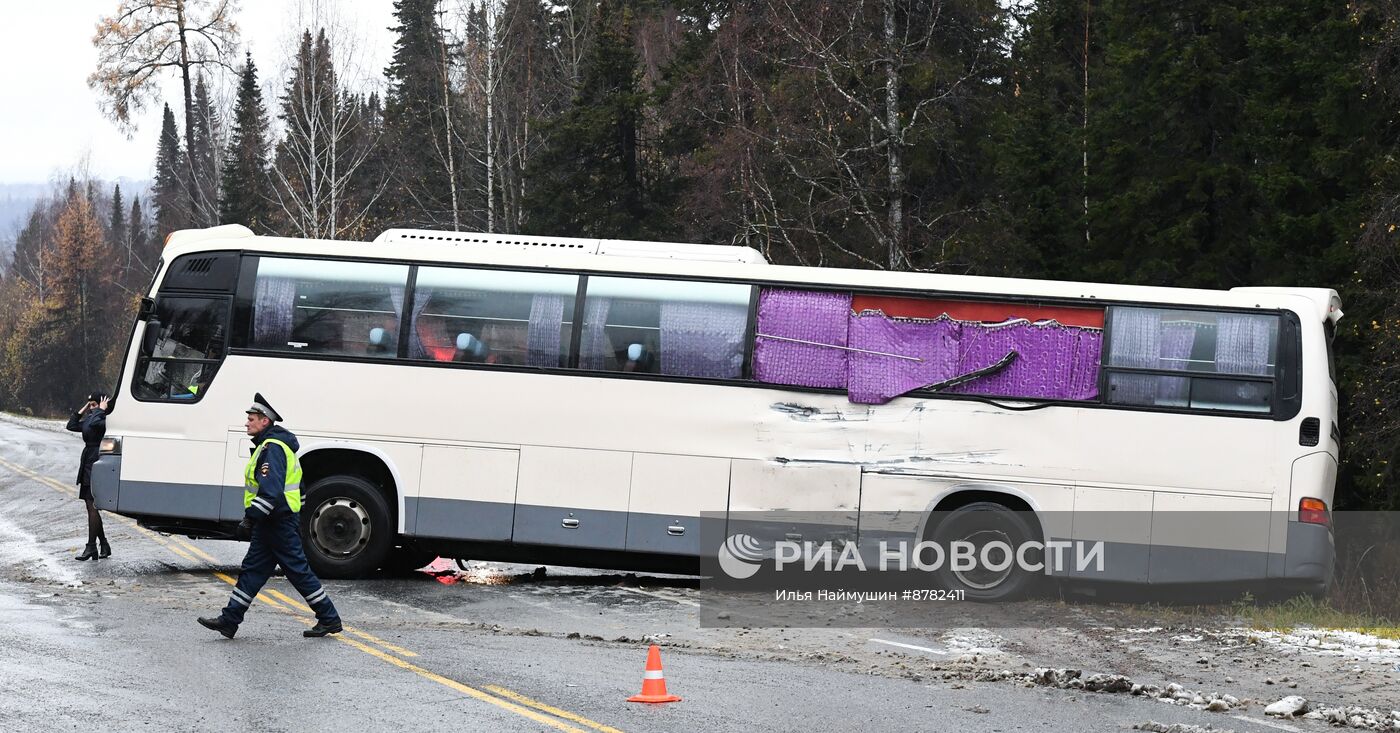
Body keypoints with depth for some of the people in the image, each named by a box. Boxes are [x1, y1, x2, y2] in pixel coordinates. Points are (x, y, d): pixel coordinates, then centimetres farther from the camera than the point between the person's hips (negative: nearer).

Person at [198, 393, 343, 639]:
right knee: (252, 570, 8)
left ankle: (329, 619, 3)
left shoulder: (272, 448, -18)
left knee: (297, 569, -4)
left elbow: (271, 490, -27)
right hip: (271, 523, 11)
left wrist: (251, 518, -27)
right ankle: (229, 620, 8)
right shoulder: (270, 445, 17)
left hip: (279, 523, -11)